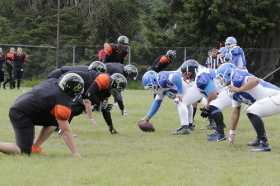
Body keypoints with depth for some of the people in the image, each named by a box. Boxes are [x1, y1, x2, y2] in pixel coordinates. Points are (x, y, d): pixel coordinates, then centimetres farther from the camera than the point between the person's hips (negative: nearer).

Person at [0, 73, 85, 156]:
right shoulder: (63, 102, -19)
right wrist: (75, 153, -12)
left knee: (53, 122, 12)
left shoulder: (53, 81, 2)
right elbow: (65, 131, -16)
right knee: (24, 151, -10)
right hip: (21, 115, -10)